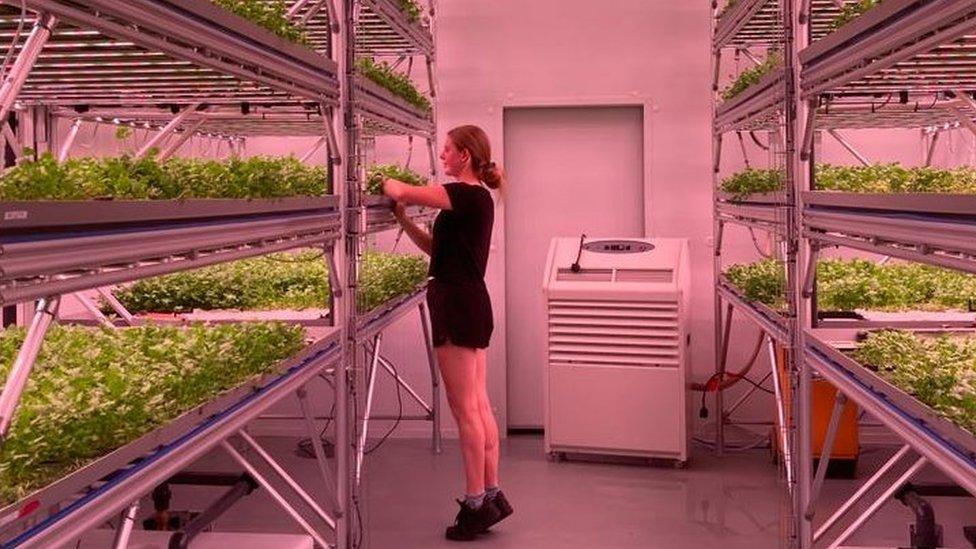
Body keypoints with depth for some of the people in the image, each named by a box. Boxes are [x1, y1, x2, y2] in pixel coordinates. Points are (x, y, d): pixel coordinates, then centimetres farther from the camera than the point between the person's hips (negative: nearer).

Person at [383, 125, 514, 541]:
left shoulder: (467, 195, -15)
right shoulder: (476, 198, 14)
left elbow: (403, 192, -18)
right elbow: (435, 247, 19)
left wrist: (386, 183, 3)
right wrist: (402, 220, 10)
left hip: (458, 305, -10)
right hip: (471, 303, 10)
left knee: (465, 409, -3)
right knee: (479, 404, 13)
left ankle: (475, 503, 5)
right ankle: (491, 495, 20)